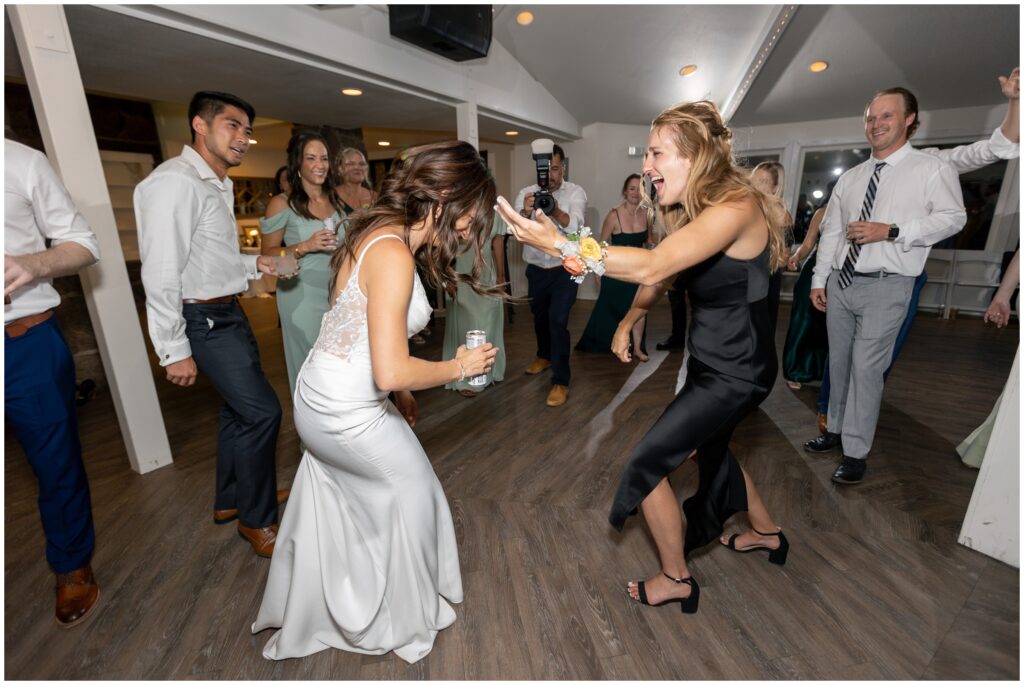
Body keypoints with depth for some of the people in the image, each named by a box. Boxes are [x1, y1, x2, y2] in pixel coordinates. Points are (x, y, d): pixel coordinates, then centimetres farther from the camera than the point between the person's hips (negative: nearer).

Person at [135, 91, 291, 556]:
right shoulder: (174, 182, -16)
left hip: (228, 313, 10)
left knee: (239, 408, 17)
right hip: (203, 320, -10)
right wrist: (174, 351, -20)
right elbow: (161, 273, -20)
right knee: (261, 410, -8)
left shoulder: (218, 185, 14)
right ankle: (256, 518, 12)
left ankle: (231, 499, 36)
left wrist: (254, 263, 4)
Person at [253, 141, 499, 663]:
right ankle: (406, 617, 40)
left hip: (316, 399, 9)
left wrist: (399, 394, 14)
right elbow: (391, 372, -31)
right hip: (348, 415, -9)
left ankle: (304, 618, 53)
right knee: (411, 492, 14)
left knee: (330, 509, 26)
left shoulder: (378, 232, 3)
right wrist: (460, 367, -15)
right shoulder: (394, 255, -27)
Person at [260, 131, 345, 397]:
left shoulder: (336, 201, 9)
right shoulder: (282, 204, -7)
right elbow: (267, 254, -7)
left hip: (337, 292, 5)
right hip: (303, 296, -4)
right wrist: (306, 246, -18)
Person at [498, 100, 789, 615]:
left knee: (647, 462, -5)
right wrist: (628, 321, 1)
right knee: (708, 447, 27)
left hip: (737, 372, -10)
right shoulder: (694, 208, 4)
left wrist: (561, 246, -40)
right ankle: (766, 533, 54)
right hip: (710, 360, 10)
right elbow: (661, 274, 12)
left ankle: (675, 580, 20)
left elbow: (652, 266, -39)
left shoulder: (735, 207, -25)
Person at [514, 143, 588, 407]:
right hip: (536, 270, 4)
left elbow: (575, 226, -30)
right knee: (539, 317, 20)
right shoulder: (526, 193, -6)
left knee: (557, 321, -13)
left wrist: (556, 211, -50)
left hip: (565, 270, -3)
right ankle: (545, 356, 46)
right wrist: (525, 213, -44)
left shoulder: (575, 192, -12)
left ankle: (560, 381, -2)